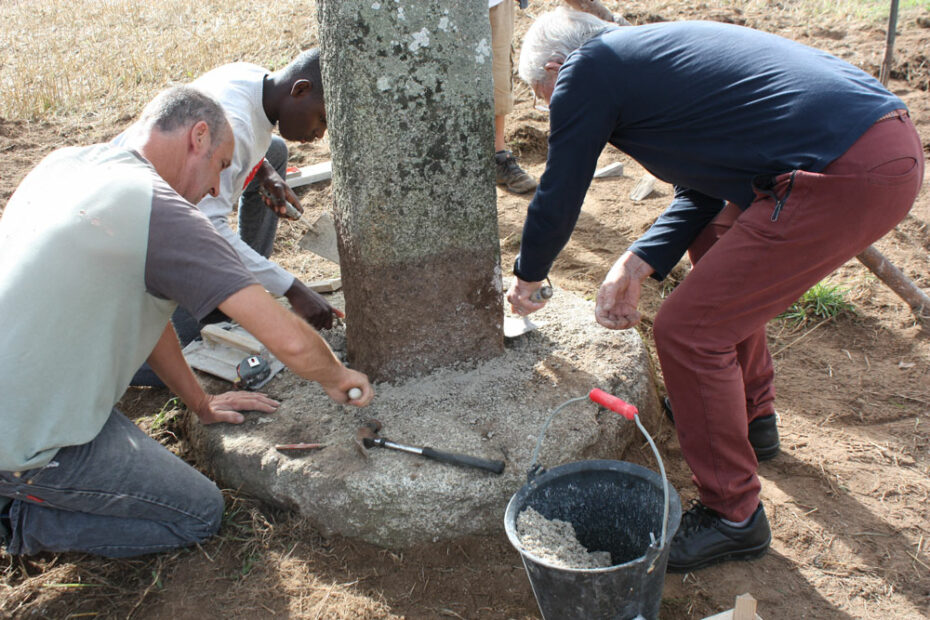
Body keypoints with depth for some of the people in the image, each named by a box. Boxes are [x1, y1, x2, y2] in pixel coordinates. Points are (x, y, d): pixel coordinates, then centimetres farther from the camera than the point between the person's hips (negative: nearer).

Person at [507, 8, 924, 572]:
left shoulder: (587, 70, -1)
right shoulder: (650, 51, 25)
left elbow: (558, 198, 8)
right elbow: (704, 192, 26)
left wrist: (528, 279, 26)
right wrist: (637, 267, 16)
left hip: (846, 177, -10)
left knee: (688, 331, -3)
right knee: (714, 242, 28)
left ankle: (734, 516, 13)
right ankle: (753, 419, 42)